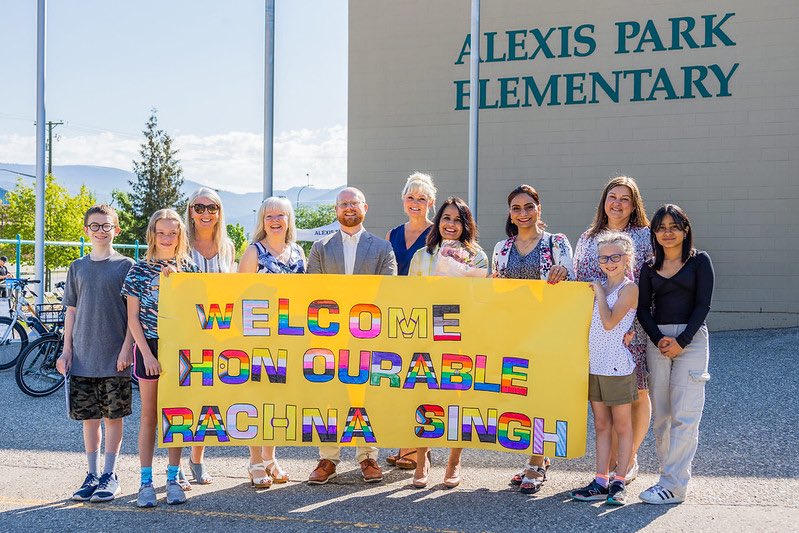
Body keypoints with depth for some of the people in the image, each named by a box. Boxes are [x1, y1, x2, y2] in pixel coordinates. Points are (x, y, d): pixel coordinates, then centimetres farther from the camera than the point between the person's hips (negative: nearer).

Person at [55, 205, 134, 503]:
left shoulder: (126, 266, 0)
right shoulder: (77, 268, 10)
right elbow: (71, 311, 13)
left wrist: (127, 348, -10)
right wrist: (66, 350, 6)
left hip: (115, 357, -3)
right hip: (83, 357, 3)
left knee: (113, 416, 2)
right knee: (89, 417, 8)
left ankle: (110, 476, 11)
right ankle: (93, 475, 18)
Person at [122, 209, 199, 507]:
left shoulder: (189, 269, 4)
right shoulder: (140, 270, -1)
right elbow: (133, 317, -3)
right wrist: (147, 354, -10)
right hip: (149, 348, -2)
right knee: (149, 415, 3)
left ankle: (173, 479, 15)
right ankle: (146, 482, 8)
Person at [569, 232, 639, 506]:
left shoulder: (629, 288, -8)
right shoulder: (598, 287, 13)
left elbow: (609, 321, -19)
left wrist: (599, 291, -10)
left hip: (617, 367, -7)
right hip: (594, 365, 7)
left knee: (622, 426, 4)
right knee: (601, 426, 10)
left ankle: (618, 482, 9)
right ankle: (600, 482, 14)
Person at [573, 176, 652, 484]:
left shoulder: (646, 237, 2)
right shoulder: (587, 239, 14)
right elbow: (576, 282, 17)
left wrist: (635, 325, -13)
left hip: (634, 330, -2)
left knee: (637, 394, 4)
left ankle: (629, 460, 17)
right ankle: (611, 460, 11)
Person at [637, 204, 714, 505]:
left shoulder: (699, 261, 4)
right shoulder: (649, 269, 13)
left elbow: (703, 304, -3)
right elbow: (643, 309, 7)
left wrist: (681, 341, -12)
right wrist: (659, 340, -10)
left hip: (691, 339, -4)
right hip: (657, 339, 4)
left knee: (684, 414, -9)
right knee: (661, 413, 3)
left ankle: (674, 485, -9)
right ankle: (669, 475, 11)